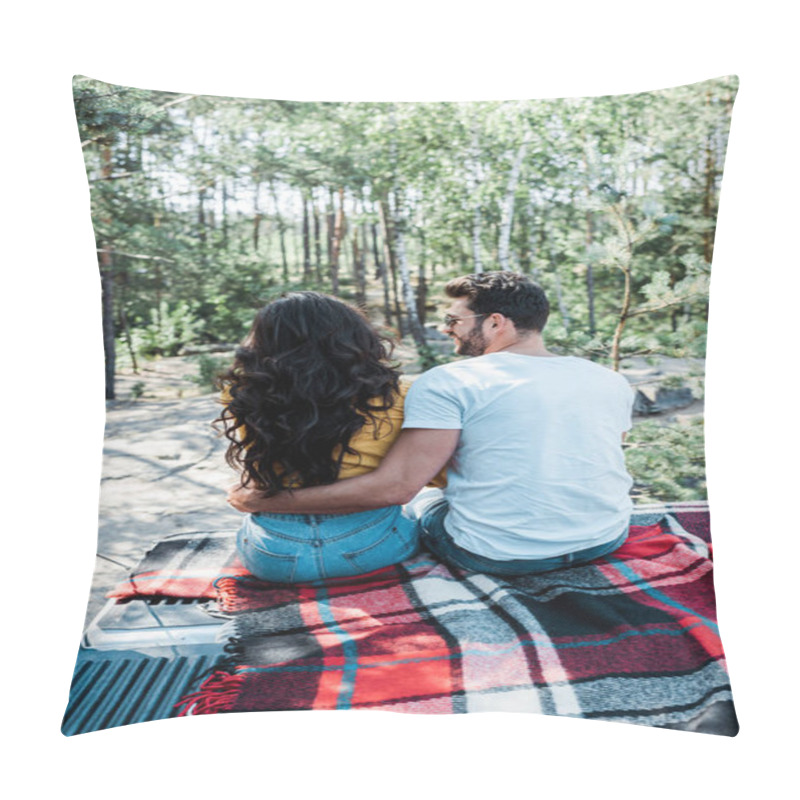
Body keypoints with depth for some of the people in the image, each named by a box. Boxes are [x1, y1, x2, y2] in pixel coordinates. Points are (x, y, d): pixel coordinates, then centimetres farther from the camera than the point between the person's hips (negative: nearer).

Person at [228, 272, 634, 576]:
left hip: (497, 555, -5)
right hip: (607, 541, 6)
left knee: (423, 500, 25)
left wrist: (263, 501, -14)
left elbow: (394, 486, -22)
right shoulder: (612, 382, 4)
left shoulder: (447, 384, -15)